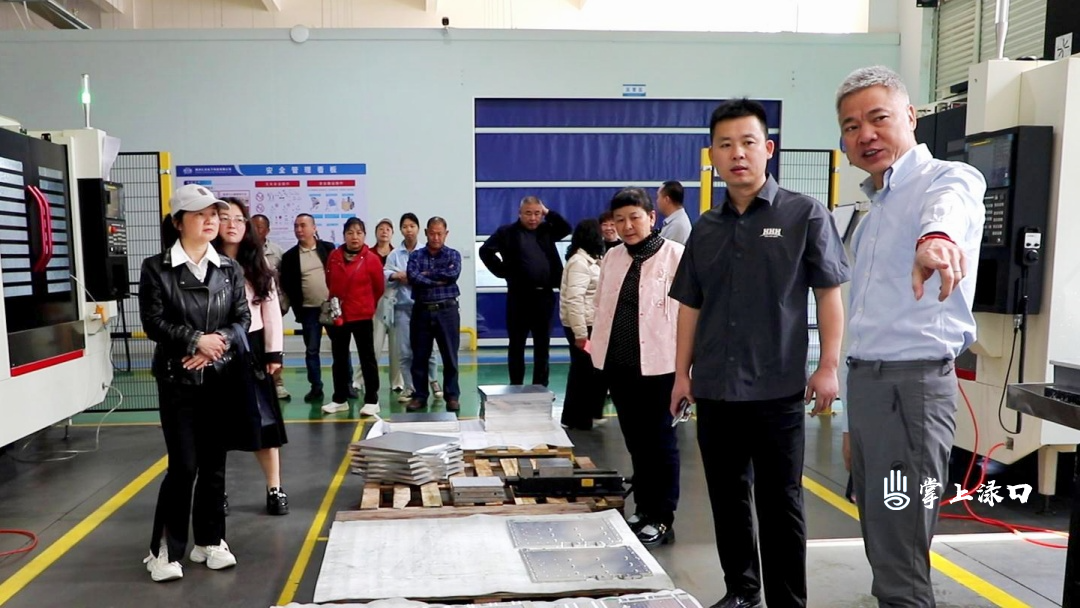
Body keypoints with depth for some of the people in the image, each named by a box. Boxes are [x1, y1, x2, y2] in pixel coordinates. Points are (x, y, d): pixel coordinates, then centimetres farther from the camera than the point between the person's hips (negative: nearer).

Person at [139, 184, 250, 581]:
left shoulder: (229, 269, 7)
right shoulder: (156, 268, -3)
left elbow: (242, 318, 3)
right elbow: (153, 323, -8)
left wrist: (217, 342, -14)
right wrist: (196, 340, -17)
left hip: (219, 377, 4)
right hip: (177, 378, -3)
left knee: (214, 462, 9)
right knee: (183, 465, -5)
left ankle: (209, 540, 23)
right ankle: (165, 549, 11)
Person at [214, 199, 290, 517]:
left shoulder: (258, 261, 6)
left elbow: (271, 308, 5)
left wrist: (274, 352, -1)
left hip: (252, 346, 2)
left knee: (263, 420, 6)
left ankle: (275, 489, 16)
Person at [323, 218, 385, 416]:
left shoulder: (371, 259, -9)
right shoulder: (334, 256, 0)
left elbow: (379, 288, 2)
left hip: (362, 316, -4)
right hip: (337, 315, 4)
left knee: (367, 358, 3)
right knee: (339, 359, 12)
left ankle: (372, 400, 9)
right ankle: (340, 399, 23)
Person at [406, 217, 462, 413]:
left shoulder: (453, 255, 7)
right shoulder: (416, 255, 8)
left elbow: (453, 274, -14)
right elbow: (412, 277, -10)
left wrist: (427, 274, -7)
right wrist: (440, 279, -12)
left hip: (447, 311, -1)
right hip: (421, 311, 1)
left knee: (450, 356, 3)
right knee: (419, 356, 6)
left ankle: (452, 396, 13)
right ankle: (419, 395, 17)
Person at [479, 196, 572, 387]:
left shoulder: (546, 230, 13)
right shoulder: (507, 232, 2)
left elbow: (566, 228, 5)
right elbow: (485, 250, -6)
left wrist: (548, 212, 2)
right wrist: (502, 271, -9)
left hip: (545, 295, 4)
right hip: (519, 296, -3)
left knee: (543, 344, 9)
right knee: (517, 344, 4)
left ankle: (541, 386, 17)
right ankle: (516, 387, 12)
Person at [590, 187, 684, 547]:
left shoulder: (676, 256, -7)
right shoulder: (612, 258, 10)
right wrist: (599, 348, 10)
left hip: (657, 364, -5)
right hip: (618, 363, 6)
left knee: (659, 440, 4)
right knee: (635, 440, 15)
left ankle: (662, 519, 16)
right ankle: (643, 510, 28)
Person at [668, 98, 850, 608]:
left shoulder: (805, 215, -2)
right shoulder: (706, 228, 9)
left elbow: (829, 294, -2)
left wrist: (828, 365, -9)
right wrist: (682, 372, 8)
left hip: (778, 390, -4)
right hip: (715, 390, 5)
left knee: (779, 503, 5)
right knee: (728, 498, 14)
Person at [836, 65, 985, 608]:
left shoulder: (948, 179, -8)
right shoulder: (876, 207, 18)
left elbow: (949, 206, -36)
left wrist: (937, 236, -61)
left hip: (913, 383, -9)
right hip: (865, 381, 9)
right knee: (882, 548, 19)